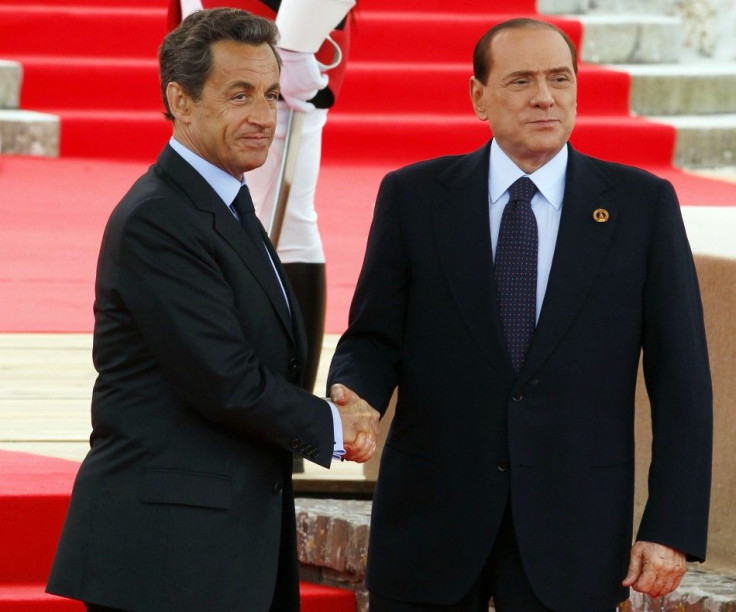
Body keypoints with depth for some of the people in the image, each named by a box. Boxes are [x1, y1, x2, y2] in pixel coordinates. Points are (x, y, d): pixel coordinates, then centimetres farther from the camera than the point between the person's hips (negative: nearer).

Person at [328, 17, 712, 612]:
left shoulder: (643, 204, 2)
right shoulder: (414, 197, 3)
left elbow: (680, 377, 1)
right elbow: (374, 336, 6)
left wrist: (672, 530, -6)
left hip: (571, 537, -1)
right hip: (432, 520, 1)